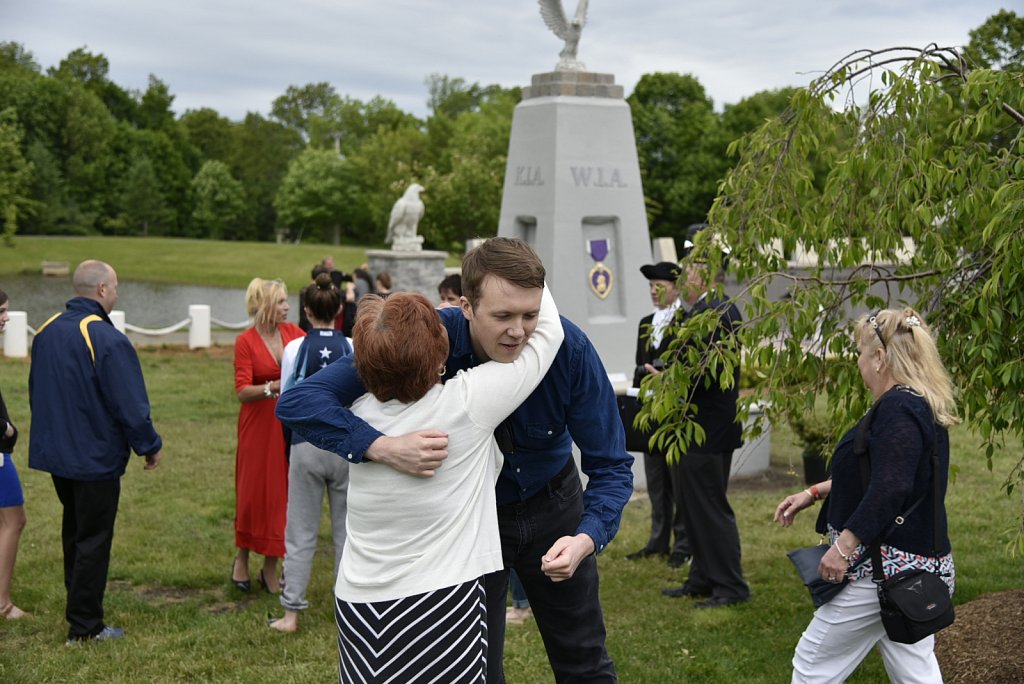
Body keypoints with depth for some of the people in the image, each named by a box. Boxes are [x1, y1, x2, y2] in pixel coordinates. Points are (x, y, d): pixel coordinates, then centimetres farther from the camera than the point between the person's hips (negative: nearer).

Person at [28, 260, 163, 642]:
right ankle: (85, 626, 9)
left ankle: (79, 607, 33)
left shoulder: (46, 332, 3)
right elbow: (131, 405, -21)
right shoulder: (108, 340, -22)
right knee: (93, 540, 3)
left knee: (74, 532, 21)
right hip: (95, 458, -7)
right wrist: (150, 446, -6)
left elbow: (36, 393, 14)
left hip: (55, 452, 8)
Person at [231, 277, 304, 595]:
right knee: (253, 492, 6)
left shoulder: (293, 332, 2)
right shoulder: (246, 342, -9)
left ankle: (271, 568, 17)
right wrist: (272, 388, -29)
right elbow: (242, 391, -15)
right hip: (259, 426, -3)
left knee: (282, 492, 5)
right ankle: (242, 559, 28)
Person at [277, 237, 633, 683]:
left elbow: (610, 466, -20)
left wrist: (587, 538, -39)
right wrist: (384, 448, -50)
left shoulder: (570, 348, -28)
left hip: (553, 505, 1)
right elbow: (299, 402, -34)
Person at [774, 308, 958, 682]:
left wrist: (844, 545, -27)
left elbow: (890, 489, -30)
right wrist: (815, 492, 21)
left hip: (888, 565, -10)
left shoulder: (898, 410, -20)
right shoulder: (921, 406, 13)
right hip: (917, 565, 10)